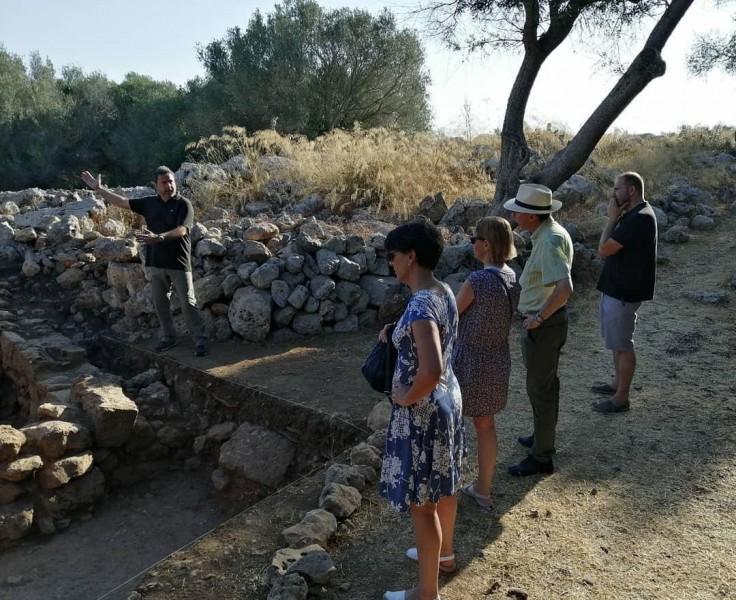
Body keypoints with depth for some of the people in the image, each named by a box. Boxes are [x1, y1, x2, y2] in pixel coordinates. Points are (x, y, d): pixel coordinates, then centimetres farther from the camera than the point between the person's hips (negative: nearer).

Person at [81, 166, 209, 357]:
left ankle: (200, 341, 3)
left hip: (178, 263, -6)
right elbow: (123, 202, 13)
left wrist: (158, 238, -36)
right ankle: (169, 337, 27)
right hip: (156, 263, 6)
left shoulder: (184, 204, -10)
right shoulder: (149, 203, 7)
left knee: (188, 303, -3)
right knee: (160, 304, 12)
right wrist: (98, 188, 11)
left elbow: (181, 230, -22)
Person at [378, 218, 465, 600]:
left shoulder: (420, 305, -28)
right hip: (448, 398, 10)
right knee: (443, 486, 27)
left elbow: (431, 371, -38)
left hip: (423, 411, -10)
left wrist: (407, 397, -20)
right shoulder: (444, 292, 1)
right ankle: (444, 554, 49)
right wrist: (397, 331, 11)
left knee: (422, 504, 7)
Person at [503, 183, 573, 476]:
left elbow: (565, 288, -38)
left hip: (544, 325, -10)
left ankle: (541, 458, 16)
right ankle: (543, 437, 41)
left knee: (539, 388, 2)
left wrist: (538, 317, -26)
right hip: (547, 320, 10)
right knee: (546, 383, 23)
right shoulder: (551, 231, 6)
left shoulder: (549, 241, -26)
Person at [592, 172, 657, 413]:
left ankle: (621, 398, 12)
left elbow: (603, 250, -22)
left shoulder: (640, 218, -23)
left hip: (623, 291, -10)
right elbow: (609, 251, 14)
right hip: (615, 287, 10)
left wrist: (612, 218, -15)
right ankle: (617, 384, 35)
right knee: (616, 341, 21)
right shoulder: (632, 215, 10)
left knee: (623, 344, 0)